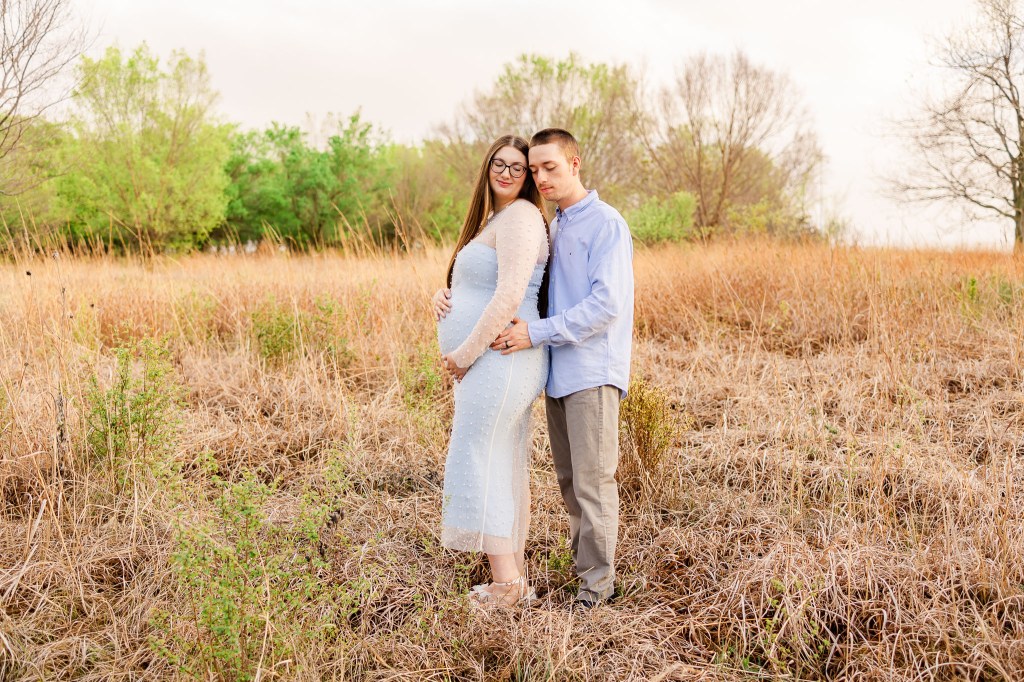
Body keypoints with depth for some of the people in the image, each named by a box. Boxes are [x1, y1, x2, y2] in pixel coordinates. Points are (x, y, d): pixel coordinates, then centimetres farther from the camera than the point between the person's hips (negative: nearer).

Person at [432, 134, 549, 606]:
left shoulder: (520, 216, -12)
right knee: (507, 469, 12)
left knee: (479, 463, -8)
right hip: (486, 363, 11)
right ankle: (517, 579, 20)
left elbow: (510, 295, -22)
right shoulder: (493, 218, 20)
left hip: (499, 356, -11)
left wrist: (466, 351, -16)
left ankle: (505, 584, -3)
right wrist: (444, 294, 5)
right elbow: (473, 285, 28)